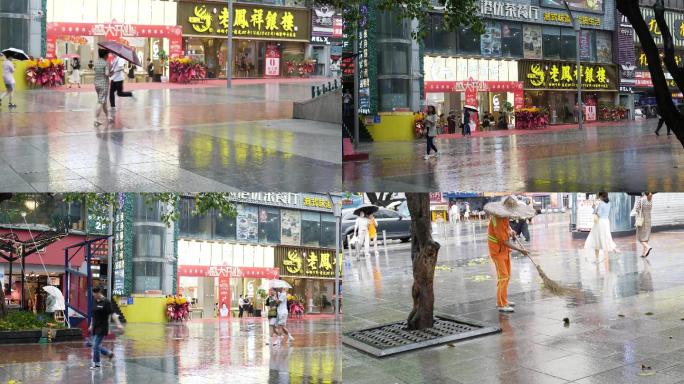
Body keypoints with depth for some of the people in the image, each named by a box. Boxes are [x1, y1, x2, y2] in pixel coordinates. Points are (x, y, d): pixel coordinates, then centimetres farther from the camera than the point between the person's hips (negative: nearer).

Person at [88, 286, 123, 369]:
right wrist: (91, 325, 24)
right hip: (95, 327, 8)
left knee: (96, 345, -7)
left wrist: (118, 324, -26)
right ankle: (109, 354, 26)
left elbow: (112, 314, -18)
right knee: (94, 345, 9)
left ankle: (96, 363, 6)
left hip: (102, 327, -8)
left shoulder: (106, 302, -13)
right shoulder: (95, 302, 9)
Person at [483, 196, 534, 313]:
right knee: (503, 276, -13)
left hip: (505, 249, 9)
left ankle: (502, 300, 27)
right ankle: (502, 305, -13)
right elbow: (505, 241, -27)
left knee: (507, 275, 16)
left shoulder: (505, 216, -2)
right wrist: (520, 250, -23)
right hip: (497, 250, -9)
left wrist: (511, 231, 3)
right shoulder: (497, 221, -29)